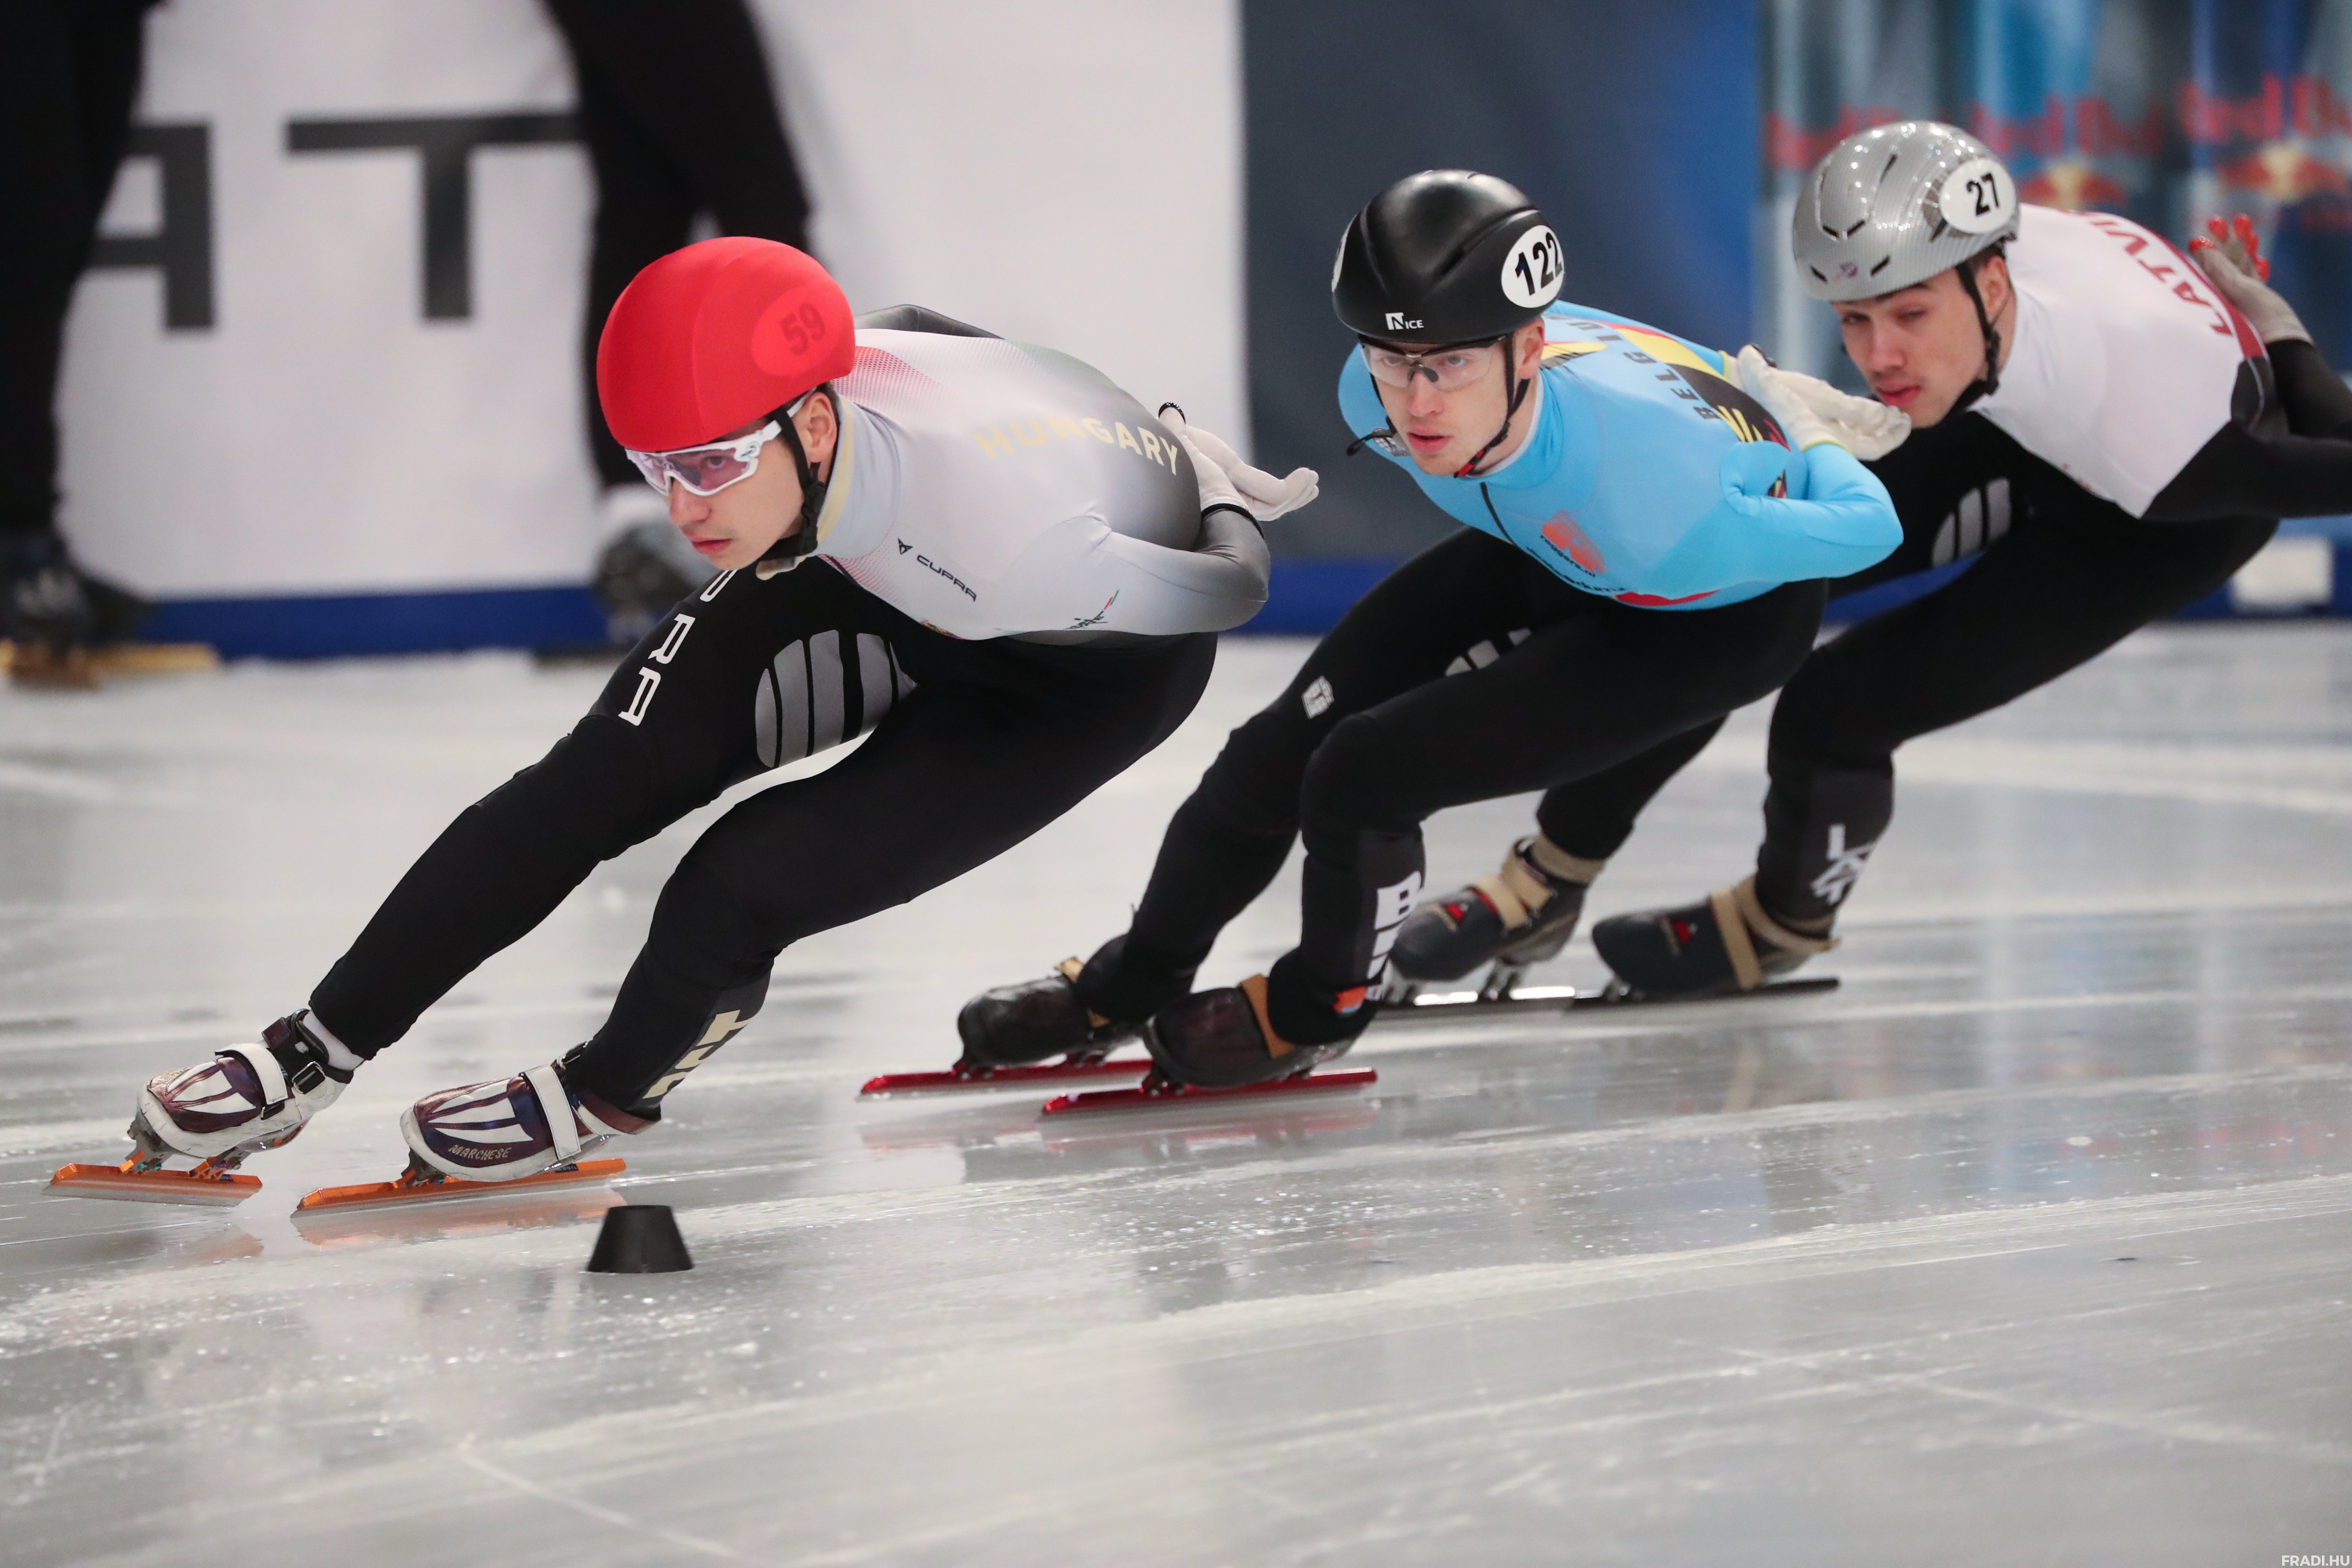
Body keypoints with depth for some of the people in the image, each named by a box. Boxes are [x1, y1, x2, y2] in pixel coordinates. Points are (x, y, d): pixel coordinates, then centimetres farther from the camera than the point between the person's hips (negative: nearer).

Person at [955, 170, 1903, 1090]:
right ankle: (1128, 987, 28)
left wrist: (1799, 436, -12)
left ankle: (1319, 1009, 14)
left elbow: (1864, 527, -32)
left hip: (1729, 613, -6)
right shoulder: (1378, 396, -26)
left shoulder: (1657, 486, -47)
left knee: (1363, 774, -17)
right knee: (1287, 747, 2)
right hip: (1554, 556, 6)